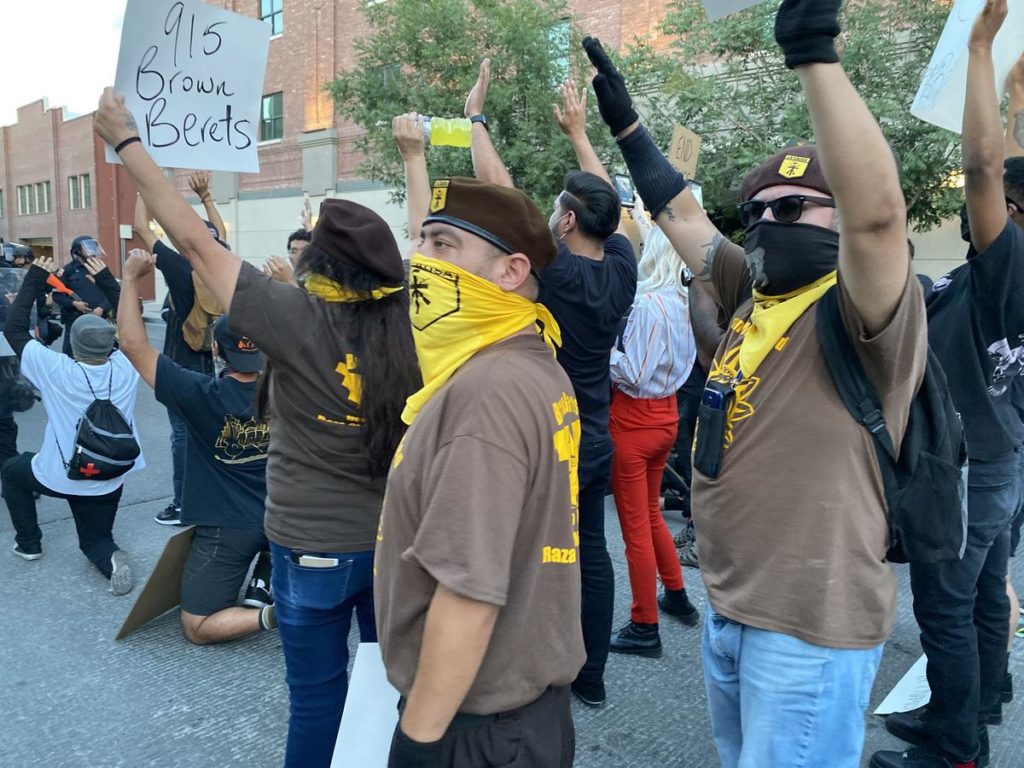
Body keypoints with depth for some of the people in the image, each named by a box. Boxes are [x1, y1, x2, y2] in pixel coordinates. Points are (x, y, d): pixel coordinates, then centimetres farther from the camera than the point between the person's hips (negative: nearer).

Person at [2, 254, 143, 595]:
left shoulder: (57, 370, -21)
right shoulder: (125, 367, -13)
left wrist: (34, 280, -4)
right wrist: (106, 280, 6)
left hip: (58, 476, -2)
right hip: (109, 481, 2)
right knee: (95, 540, 21)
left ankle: (29, 543, 32)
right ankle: (111, 558, -14)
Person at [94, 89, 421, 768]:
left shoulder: (300, 321, -19)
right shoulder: (409, 328, -12)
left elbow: (195, 242, -13)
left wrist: (126, 140, -3)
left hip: (313, 546, -4)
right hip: (396, 540, 4)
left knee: (318, 695, 14)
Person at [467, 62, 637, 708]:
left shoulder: (557, 271, -19)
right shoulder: (621, 271, -2)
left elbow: (498, 187, -15)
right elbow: (608, 199, 15)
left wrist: (475, 115, -3)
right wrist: (578, 131, 25)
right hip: (596, 443, 7)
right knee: (591, 553, 14)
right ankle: (592, 677, 27)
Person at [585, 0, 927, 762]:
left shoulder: (864, 312, -15)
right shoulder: (755, 297, 7)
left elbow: (876, 210, -34)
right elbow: (684, 218, 16)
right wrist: (624, 121, 17)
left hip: (810, 622, -8)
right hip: (729, 603, 8)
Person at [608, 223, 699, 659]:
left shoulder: (647, 303, -20)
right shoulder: (682, 302, 4)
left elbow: (634, 374, -20)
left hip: (634, 419, -8)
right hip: (666, 414, 8)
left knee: (635, 525, 2)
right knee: (651, 513, 24)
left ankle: (645, 628, 13)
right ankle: (677, 596, 37)